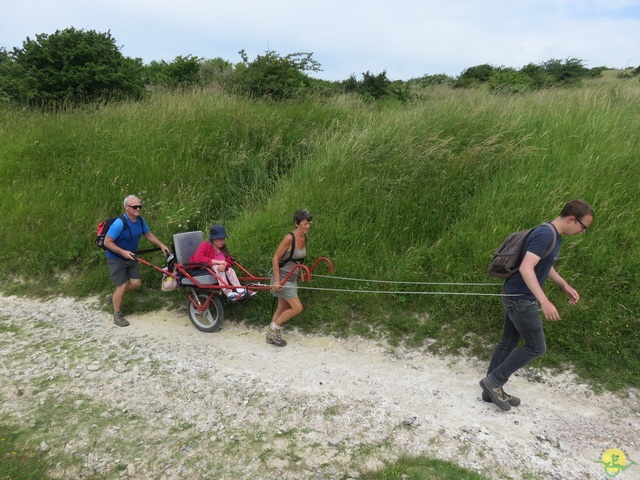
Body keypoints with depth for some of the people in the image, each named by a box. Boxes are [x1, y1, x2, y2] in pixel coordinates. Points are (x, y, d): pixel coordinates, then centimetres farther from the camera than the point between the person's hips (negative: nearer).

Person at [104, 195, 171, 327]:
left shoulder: (140, 220, -6)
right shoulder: (119, 223, -29)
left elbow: (148, 234, 11)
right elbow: (107, 242, -25)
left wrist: (161, 245, 3)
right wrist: (123, 252, -32)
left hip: (130, 257, 7)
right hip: (117, 259, -7)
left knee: (136, 283, 6)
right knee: (122, 286, -5)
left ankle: (114, 297, 31)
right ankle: (117, 316, 12)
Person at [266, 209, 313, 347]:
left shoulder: (304, 237, 1)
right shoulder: (289, 238, -23)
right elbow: (275, 258, -21)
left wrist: (300, 272, 14)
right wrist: (277, 281, -23)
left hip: (292, 278, 8)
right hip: (282, 278, -8)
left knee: (283, 308, 14)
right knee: (297, 307, -9)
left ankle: (271, 335, 28)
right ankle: (274, 328, 10)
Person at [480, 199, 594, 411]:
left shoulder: (554, 235, 9)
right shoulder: (545, 234, -22)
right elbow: (526, 268, -31)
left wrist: (564, 285, 19)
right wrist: (544, 301, -34)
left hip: (517, 297, 10)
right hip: (520, 299, -10)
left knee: (508, 342, 15)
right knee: (536, 347, 1)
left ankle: (492, 389, 25)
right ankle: (493, 380, 8)